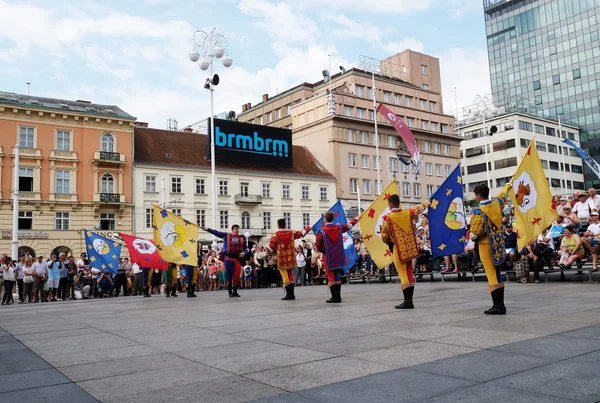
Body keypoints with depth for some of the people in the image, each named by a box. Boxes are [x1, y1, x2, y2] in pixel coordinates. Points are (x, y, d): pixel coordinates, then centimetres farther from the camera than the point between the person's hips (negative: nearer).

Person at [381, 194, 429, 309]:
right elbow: (422, 207, 18)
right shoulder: (408, 213, 0)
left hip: (398, 250, -5)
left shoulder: (388, 218, -13)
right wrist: (427, 202, 40)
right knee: (410, 274, 13)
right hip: (410, 249, 5)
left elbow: (384, 237, -4)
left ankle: (407, 301, -4)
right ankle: (410, 301, 17)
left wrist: (390, 244, 16)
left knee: (403, 275, -2)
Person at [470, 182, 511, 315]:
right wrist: (508, 186, 46)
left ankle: (498, 306, -6)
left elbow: (476, 233, -19)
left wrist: (471, 237, 4)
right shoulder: (497, 203, 3)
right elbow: (503, 194, 25)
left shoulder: (478, 212, -17)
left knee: (491, 275, -5)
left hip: (486, 245, -7)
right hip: (498, 243, 7)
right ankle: (500, 305, 15)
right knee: (497, 274, 12)